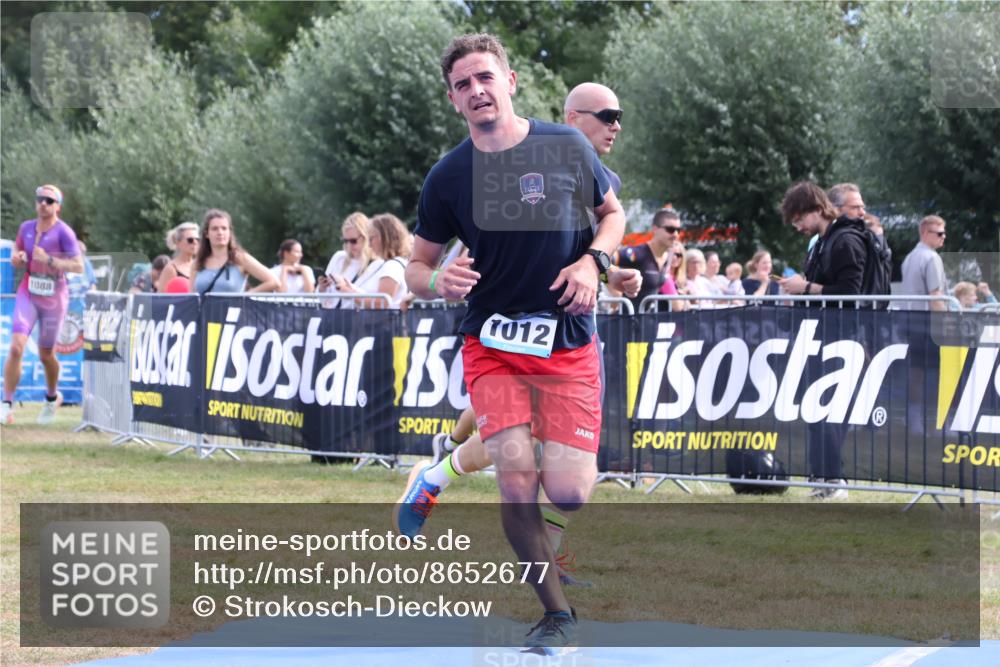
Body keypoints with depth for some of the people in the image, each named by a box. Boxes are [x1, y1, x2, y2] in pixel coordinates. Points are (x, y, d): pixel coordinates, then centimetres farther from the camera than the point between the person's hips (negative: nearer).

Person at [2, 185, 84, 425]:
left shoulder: (63, 232, -10)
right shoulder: (26, 228, 5)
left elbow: (78, 266, -15)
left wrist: (49, 260, -25)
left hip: (54, 298, -3)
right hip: (28, 294, 3)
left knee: (46, 354, 8)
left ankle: (52, 397, 36)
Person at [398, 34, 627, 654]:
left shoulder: (567, 147, -2)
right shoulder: (448, 177, -2)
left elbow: (613, 213, 14)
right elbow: (417, 265, 8)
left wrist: (593, 260, -6)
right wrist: (439, 281, -16)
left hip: (568, 343, 0)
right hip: (492, 342, 0)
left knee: (568, 494, -10)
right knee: (516, 473, -20)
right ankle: (558, 613, -3)